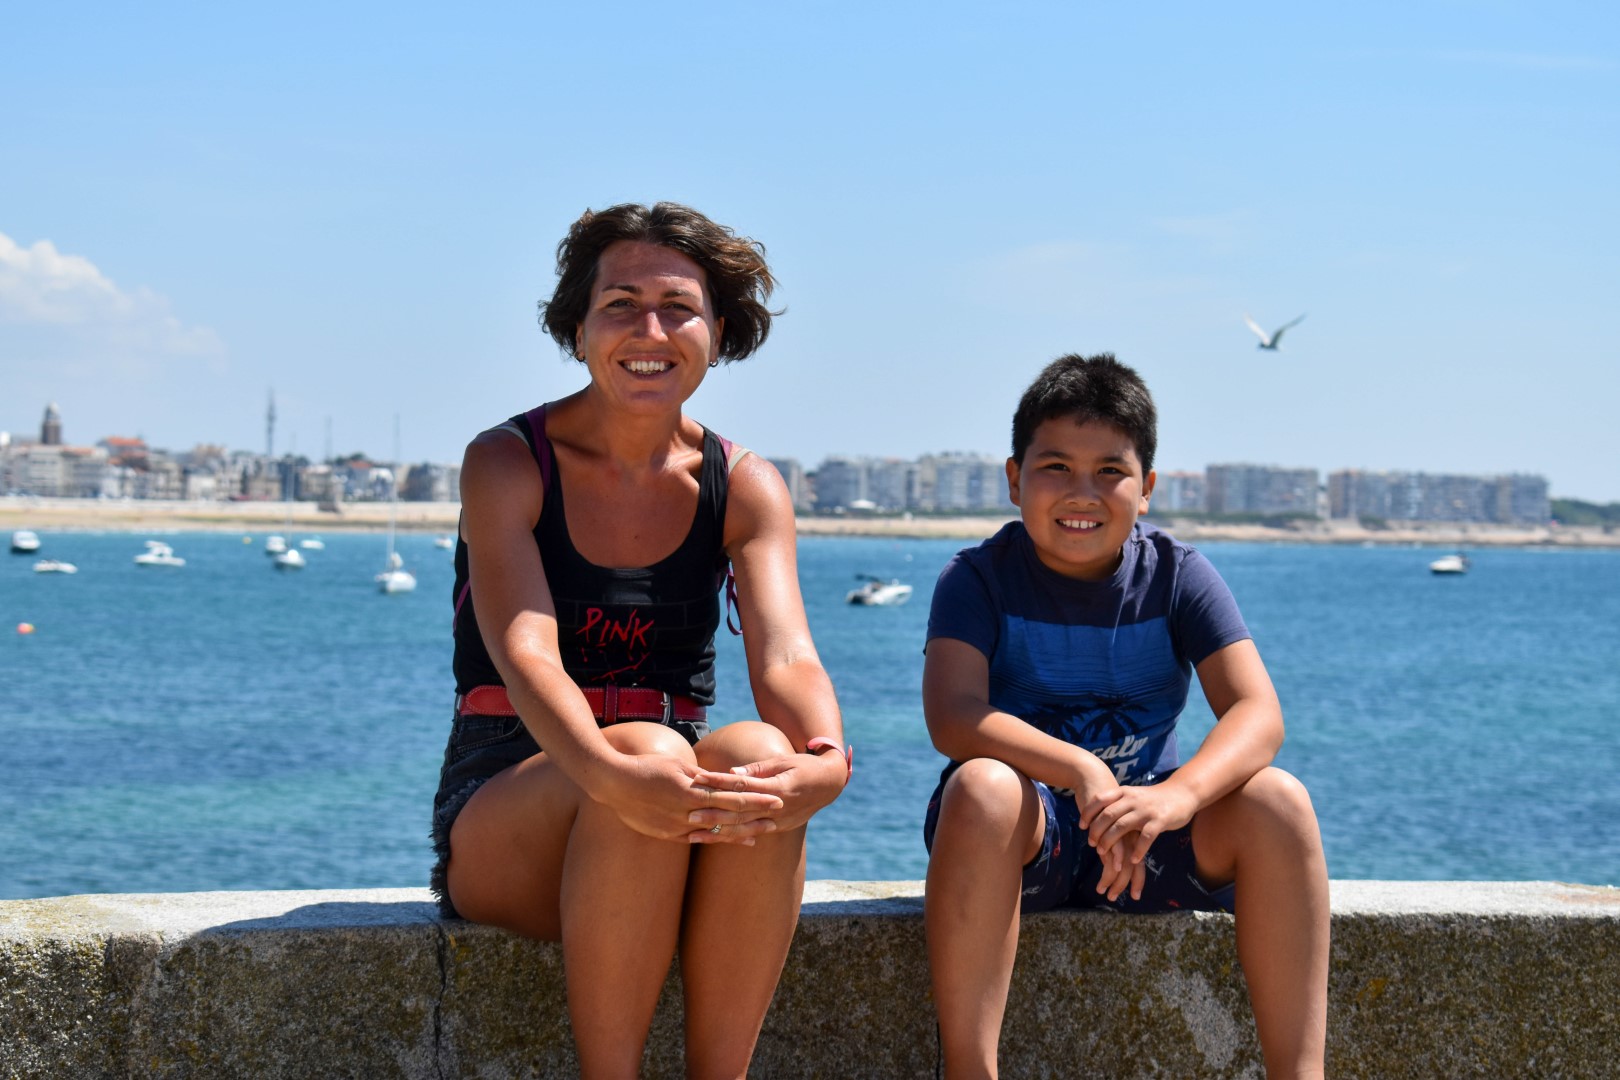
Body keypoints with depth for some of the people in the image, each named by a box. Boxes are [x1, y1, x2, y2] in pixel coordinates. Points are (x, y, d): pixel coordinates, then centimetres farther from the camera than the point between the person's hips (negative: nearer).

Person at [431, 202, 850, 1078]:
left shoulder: (745, 488, 4)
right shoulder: (507, 464, -5)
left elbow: (785, 652, -13)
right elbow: (525, 652, -21)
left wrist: (825, 757, -38)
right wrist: (613, 774, -42)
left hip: (669, 841, 3)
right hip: (502, 815, -3)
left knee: (759, 752, -31)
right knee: (648, 751, -35)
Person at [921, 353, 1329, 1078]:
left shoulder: (1177, 577, -2)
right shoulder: (980, 578, -7)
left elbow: (1256, 714, -15)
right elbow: (953, 716, -23)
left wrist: (1173, 797, -37)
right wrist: (1081, 774, -40)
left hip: (1146, 833, 2)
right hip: (1026, 834, -2)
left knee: (1275, 801, -24)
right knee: (982, 787, -35)